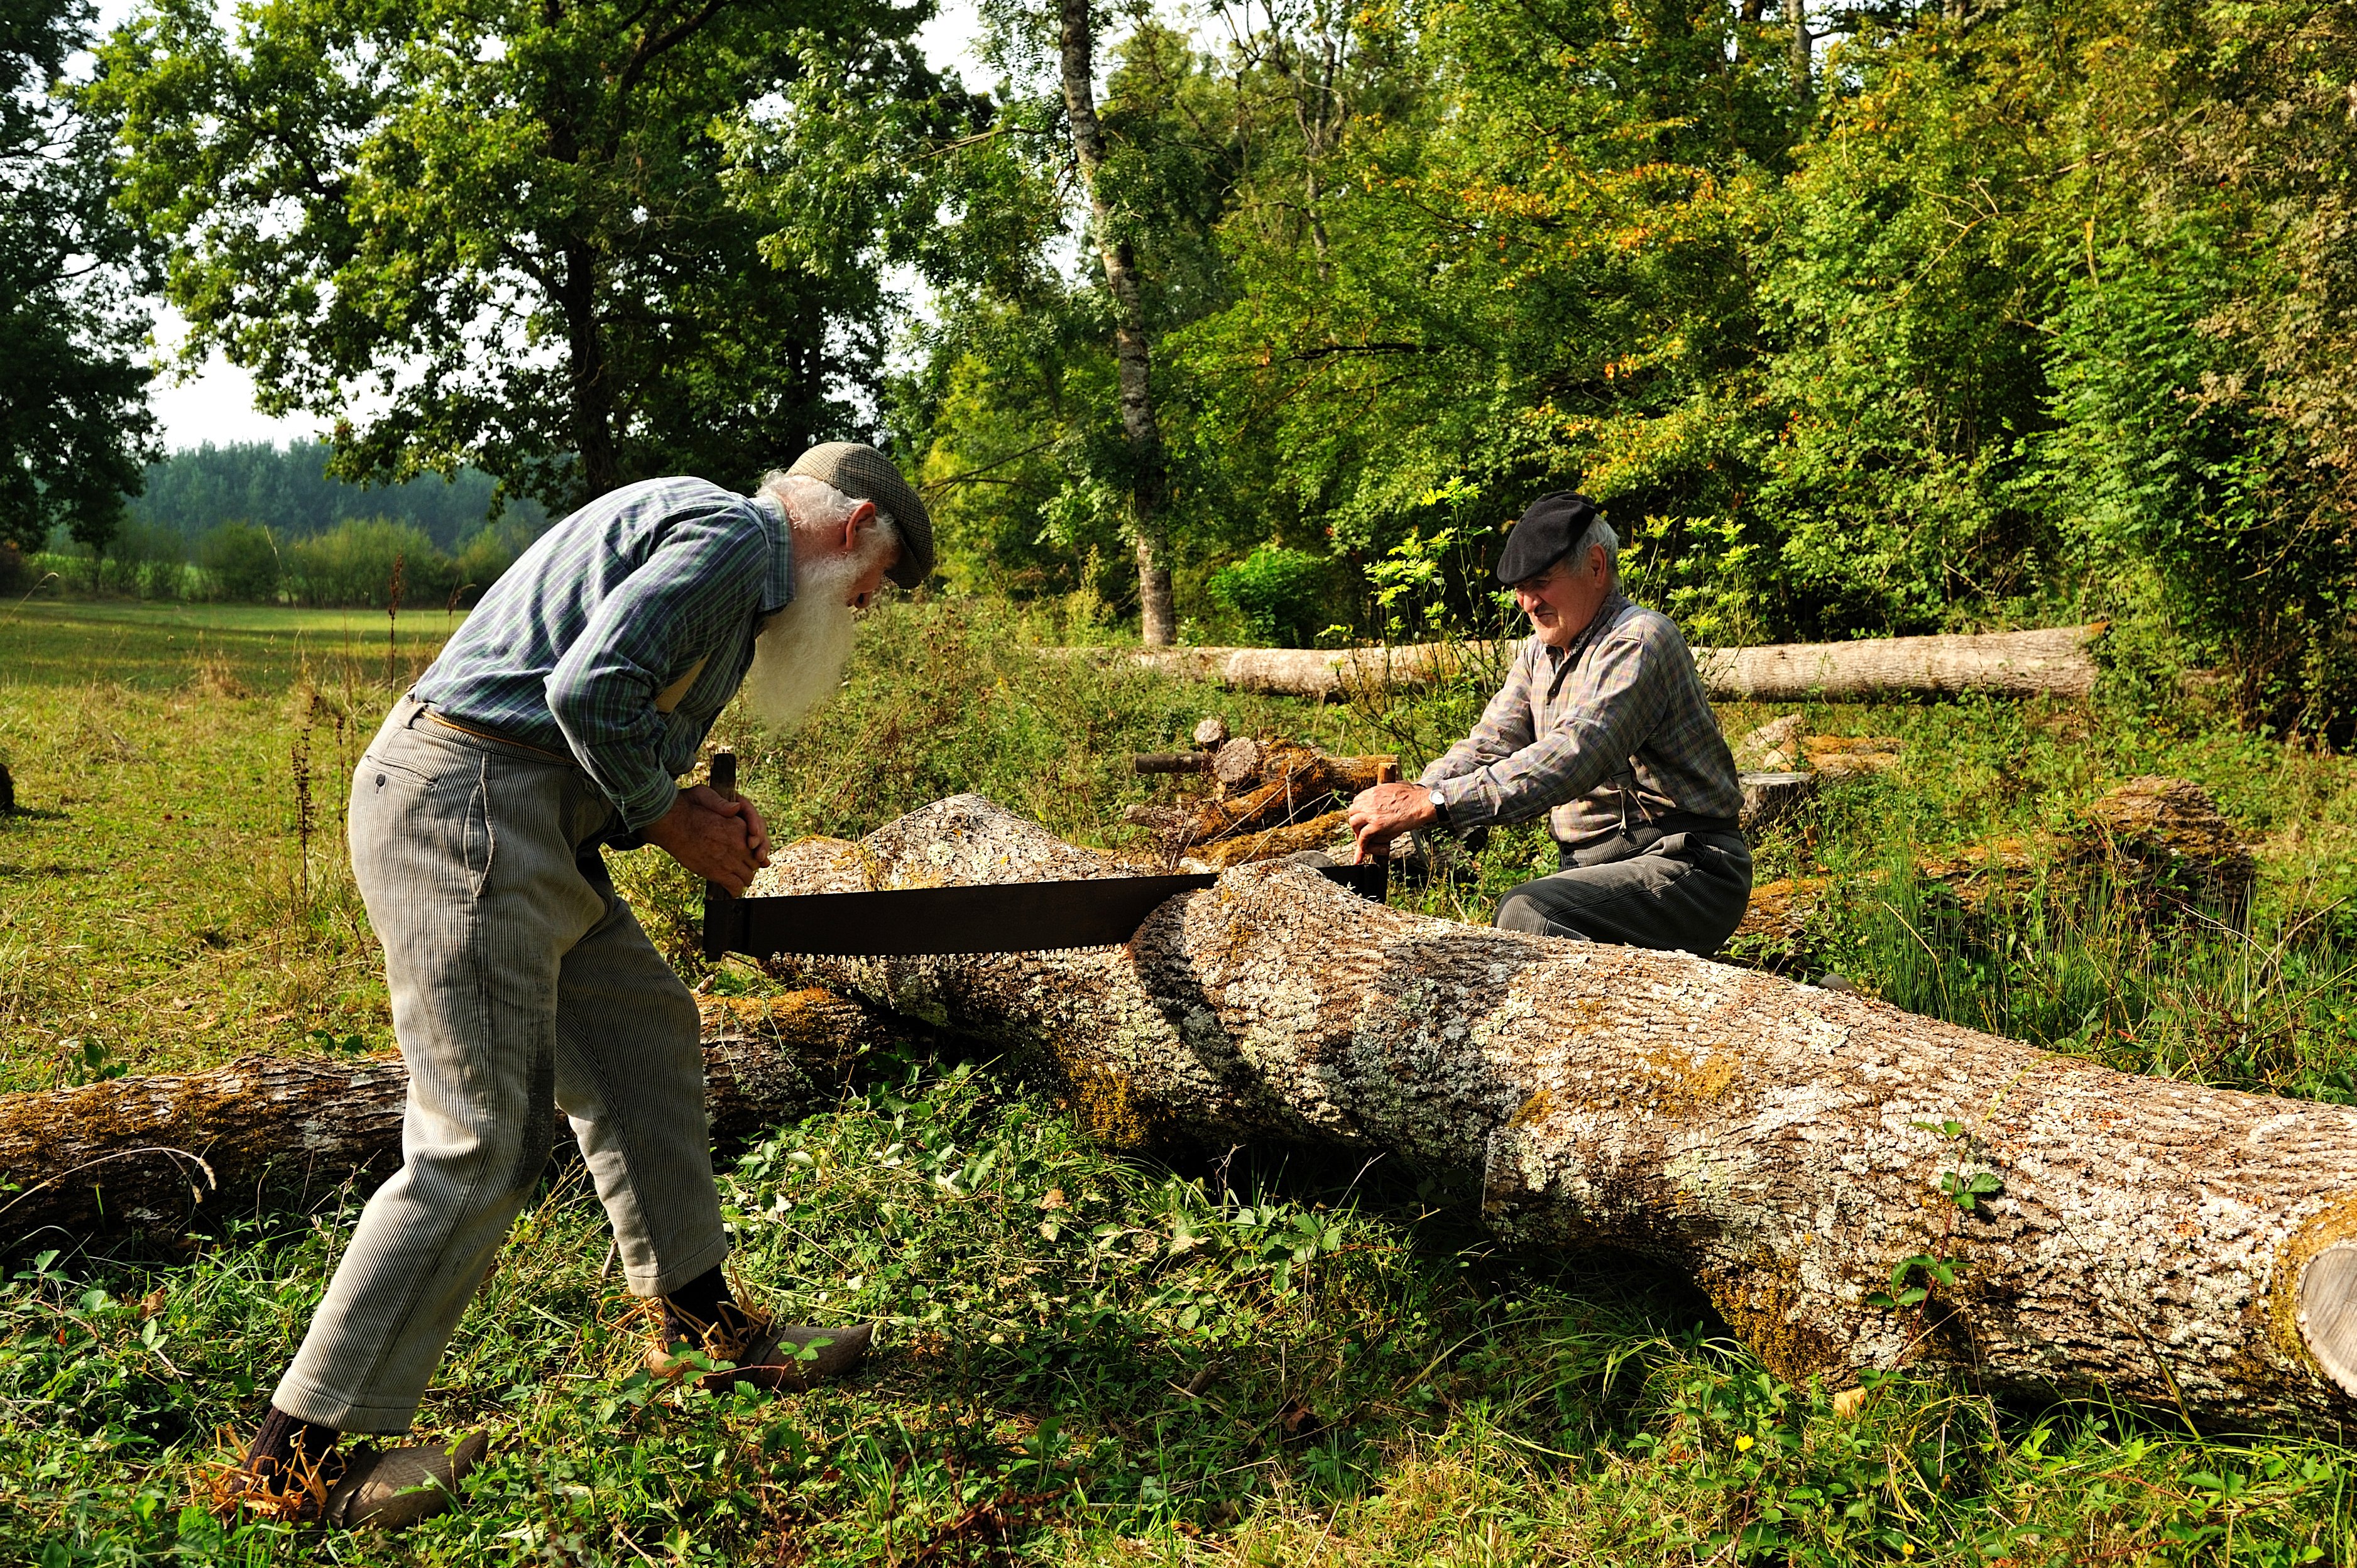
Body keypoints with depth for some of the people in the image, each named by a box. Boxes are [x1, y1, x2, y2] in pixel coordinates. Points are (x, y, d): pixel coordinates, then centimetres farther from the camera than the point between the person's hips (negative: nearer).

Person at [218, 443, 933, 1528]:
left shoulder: (701, 531, 24)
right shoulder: (738, 532, -9)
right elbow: (590, 688, -22)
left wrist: (695, 816, 11)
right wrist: (669, 819, -7)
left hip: (501, 819, 11)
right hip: (467, 811, -11)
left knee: (643, 1032, 18)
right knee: (481, 1141, -10)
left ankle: (699, 1322, 30)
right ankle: (299, 1456, -1)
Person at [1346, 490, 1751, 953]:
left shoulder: (1638, 640, -16)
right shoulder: (1538, 653, 14)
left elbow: (1574, 755, -30)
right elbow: (1487, 747, 3)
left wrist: (1433, 804, -37)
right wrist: (1409, 801, -19)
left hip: (1686, 867, -8)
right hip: (1590, 866, 8)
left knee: (1528, 914, -31)